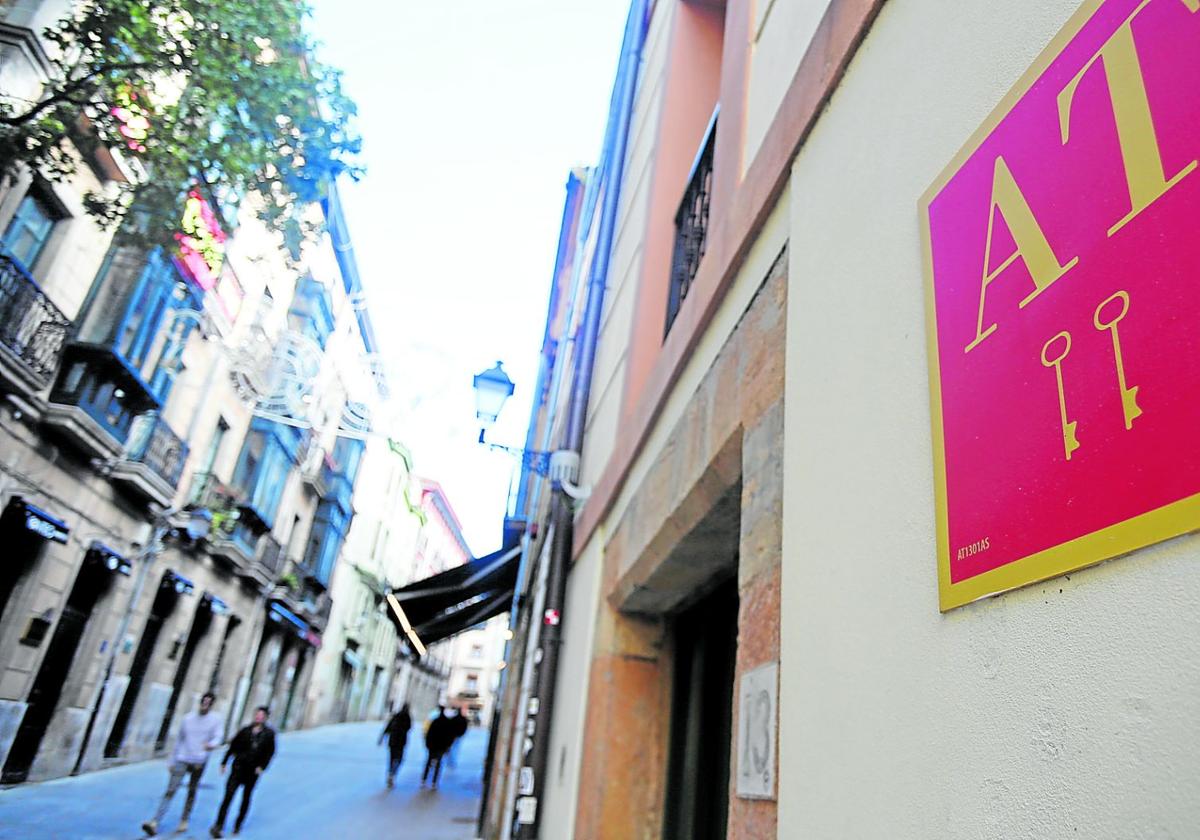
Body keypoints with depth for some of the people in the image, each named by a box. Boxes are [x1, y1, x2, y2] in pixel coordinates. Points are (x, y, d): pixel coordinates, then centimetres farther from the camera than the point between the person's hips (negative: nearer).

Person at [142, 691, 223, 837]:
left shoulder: (215, 720, -3)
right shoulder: (188, 719, 6)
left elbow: (218, 738, -12)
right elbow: (179, 740, 13)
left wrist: (211, 744, -36)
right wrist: (172, 761, 13)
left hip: (199, 762, -1)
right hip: (182, 760, 1)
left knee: (191, 792, 10)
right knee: (170, 790, -8)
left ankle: (184, 821, 23)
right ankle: (154, 822, -10)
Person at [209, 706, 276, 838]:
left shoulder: (269, 733, -2)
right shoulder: (246, 730, 1)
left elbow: (270, 752, -2)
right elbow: (233, 746, 6)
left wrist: (262, 767, -12)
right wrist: (224, 762, 4)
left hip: (253, 771, 0)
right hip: (239, 767, 0)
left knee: (246, 799, 11)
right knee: (228, 796, -8)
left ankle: (238, 825, 26)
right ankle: (218, 826, -5)